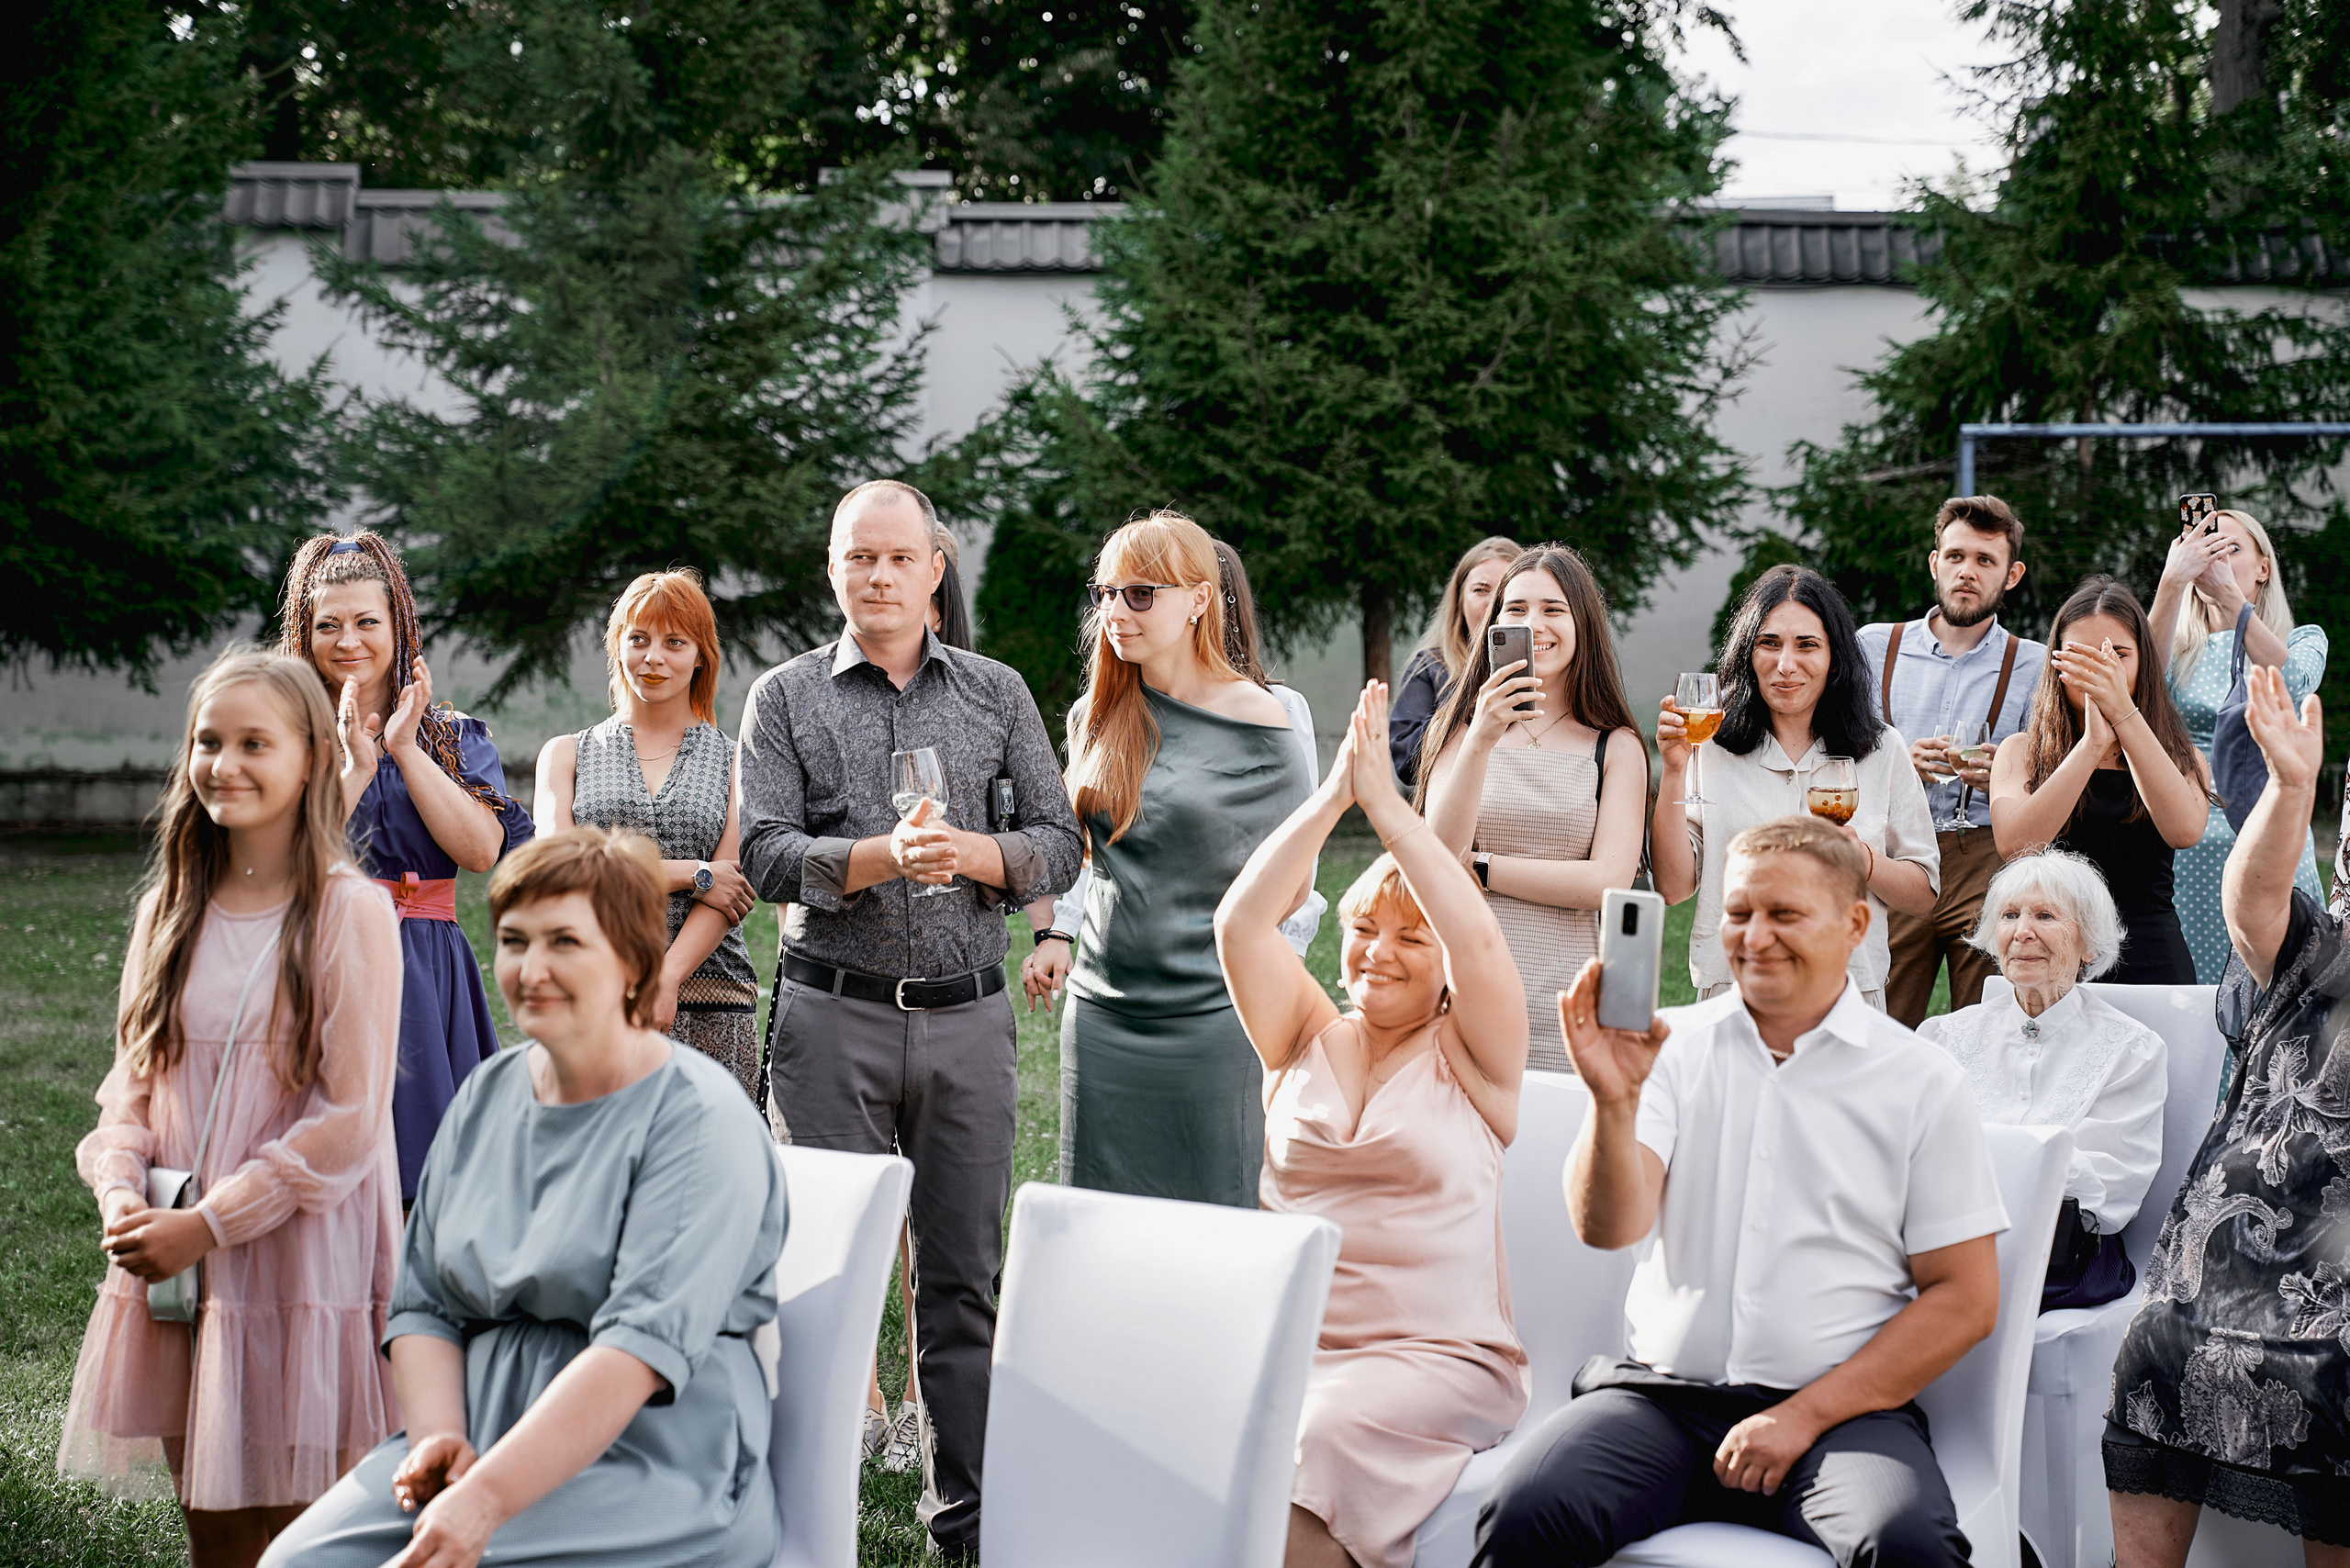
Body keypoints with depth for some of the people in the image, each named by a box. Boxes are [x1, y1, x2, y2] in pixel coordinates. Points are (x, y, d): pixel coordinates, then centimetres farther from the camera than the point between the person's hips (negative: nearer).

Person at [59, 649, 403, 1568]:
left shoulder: (348, 912, -8)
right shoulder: (168, 911, 11)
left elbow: (349, 1117, -12)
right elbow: (133, 1080, 14)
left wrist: (209, 1224, -14)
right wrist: (121, 1193, -6)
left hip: (302, 1253, -5)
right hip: (175, 1260, 5)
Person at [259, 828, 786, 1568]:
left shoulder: (701, 1121, -9)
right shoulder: (485, 1097, 14)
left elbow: (642, 1347, -19)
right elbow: (423, 1303, 14)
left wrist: (487, 1499, -27)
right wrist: (439, 1438, -7)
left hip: (650, 1459, -6)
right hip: (485, 1437, 6)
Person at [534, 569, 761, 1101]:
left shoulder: (735, 761, 13)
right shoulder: (566, 755, 16)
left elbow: (732, 894, 2)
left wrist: (666, 980, -14)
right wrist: (691, 874, -5)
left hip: (709, 1010, 0)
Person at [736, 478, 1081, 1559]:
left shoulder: (996, 694, 11)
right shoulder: (785, 699, 6)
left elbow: (1058, 844, 8)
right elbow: (763, 855, -4)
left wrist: (968, 851, -11)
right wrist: (881, 857, -19)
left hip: (967, 1018, 2)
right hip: (834, 1018, -2)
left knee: (965, 1275, 4)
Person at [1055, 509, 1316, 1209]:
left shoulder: (1255, 720, -7)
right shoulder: (1094, 717, 8)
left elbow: (1290, 888, -1)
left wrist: (1195, 938, 1)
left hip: (1209, 1014, -5)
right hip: (1102, 1012, 5)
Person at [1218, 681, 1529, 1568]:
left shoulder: (1469, 1061, 7)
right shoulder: (1305, 1043, 16)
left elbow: (1481, 943, -12)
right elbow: (1241, 924, 2)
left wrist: (1385, 803, -12)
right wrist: (1331, 799, -7)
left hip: (1438, 1356, -3)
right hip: (1285, 1342, 3)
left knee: (1309, 1439, -34)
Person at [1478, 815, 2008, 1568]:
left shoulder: (1922, 1083, 6)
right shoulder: (1671, 1048, 9)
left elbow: (1966, 1300, 3)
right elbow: (1608, 1225, -3)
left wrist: (1804, 1417, -6)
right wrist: (1613, 1101, -24)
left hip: (1844, 1411, -1)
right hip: (1661, 1393, 1)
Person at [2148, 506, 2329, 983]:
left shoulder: (2303, 640, 10)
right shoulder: (2179, 650, 12)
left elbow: (2293, 681, -14)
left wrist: (2228, 594, -24)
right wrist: (2173, 581, -24)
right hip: (2191, 849, 1)